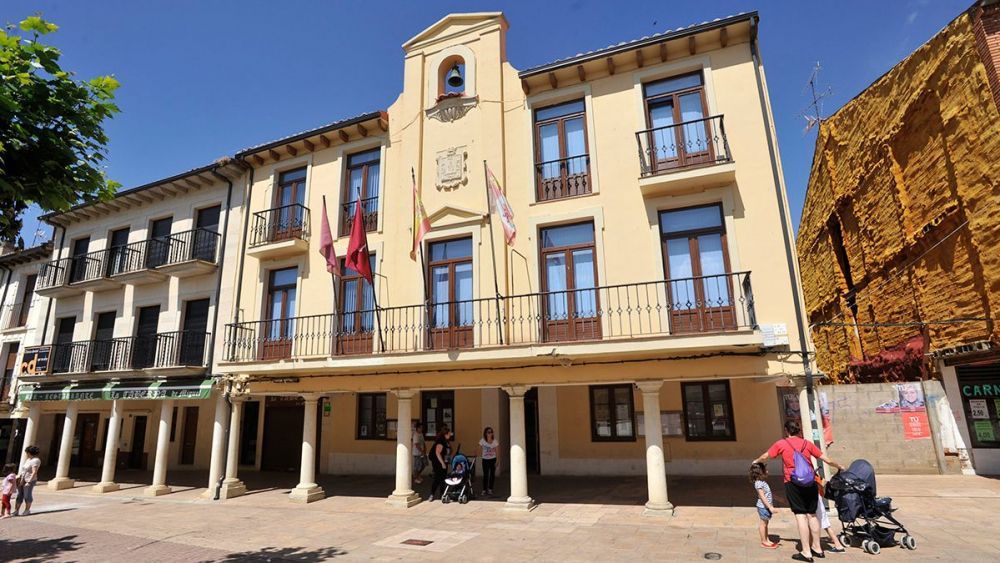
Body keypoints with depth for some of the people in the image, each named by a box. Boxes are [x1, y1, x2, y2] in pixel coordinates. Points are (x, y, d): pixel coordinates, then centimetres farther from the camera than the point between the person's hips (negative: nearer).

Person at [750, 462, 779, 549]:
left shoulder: (763, 482, 10)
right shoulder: (759, 483, -20)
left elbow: (769, 494, 22)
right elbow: (762, 497, -24)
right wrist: (770, 507, -28)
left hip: (767, 507, 9)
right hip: (763, 507, -9)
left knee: (765, 523, 17)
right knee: (763, 523, 1)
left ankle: (767, 540, 27)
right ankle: (764, 542, 10)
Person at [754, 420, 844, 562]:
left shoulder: (781, 443, 3)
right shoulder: (807, 443, 9)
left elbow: (765, 457, 12)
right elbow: (827, 459, 12)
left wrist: (756, 461, 33)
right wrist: (839, 466, 31)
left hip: (793, 483, -3)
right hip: (810, 483, 4)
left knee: (800, 515, -1)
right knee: (812, 515, 15)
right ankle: (817, 548, 25)